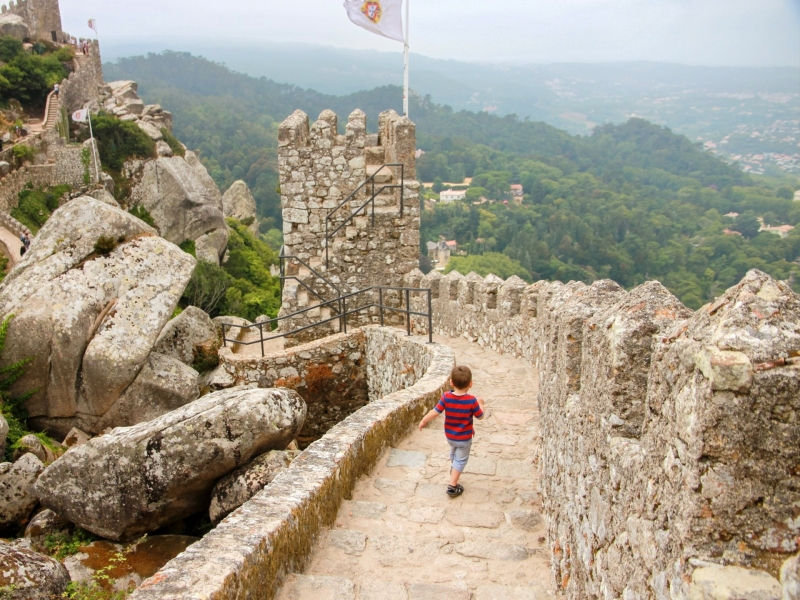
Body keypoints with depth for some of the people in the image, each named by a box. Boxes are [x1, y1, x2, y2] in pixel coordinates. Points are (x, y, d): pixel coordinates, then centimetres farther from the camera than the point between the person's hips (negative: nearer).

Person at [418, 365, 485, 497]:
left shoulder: (446, 397, -21)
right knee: (461, 460, 11)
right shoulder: (471, 400, -25)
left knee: (454, 452, 32)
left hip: (449, 435, 4)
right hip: (464, 438, -4)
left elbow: (435, 412, -18)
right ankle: (452, 486, 8)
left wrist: (423, 421, -2)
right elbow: (480, 416, -11)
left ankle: (453, 470, 57)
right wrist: (480, 404, 8)